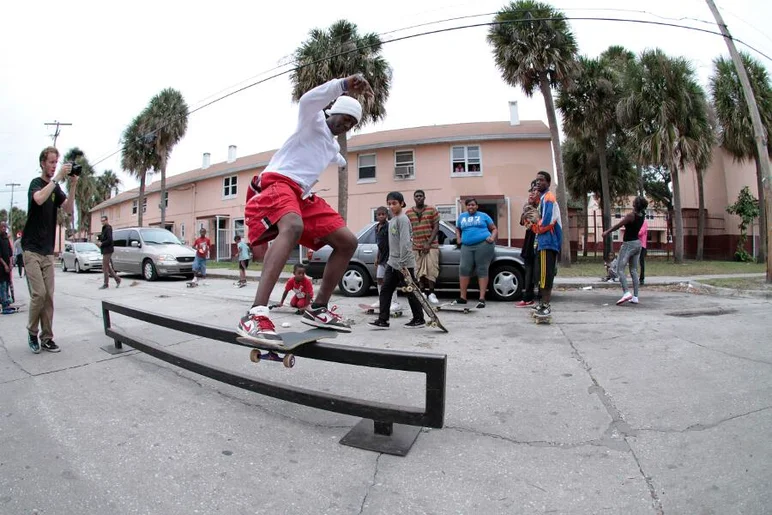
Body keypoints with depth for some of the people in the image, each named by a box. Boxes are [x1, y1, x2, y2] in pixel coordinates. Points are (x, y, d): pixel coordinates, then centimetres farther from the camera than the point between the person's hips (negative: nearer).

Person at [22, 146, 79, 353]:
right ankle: (32, 332, 8)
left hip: (48, 250, 5)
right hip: (32, 248, -5)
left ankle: (46, 337, 7)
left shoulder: (56, 188, 11)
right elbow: (39, 199, -28)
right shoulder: (36, 183, -5)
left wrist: (72, 186, -15)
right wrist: (57, 178, -28)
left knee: (49, 296, 2)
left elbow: (68, 209, -4)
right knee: (39, 293, -11)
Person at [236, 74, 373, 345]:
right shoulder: (314, 122, 6)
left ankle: (317, 309, 5)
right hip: (277, 184, -9)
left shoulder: (333, 146, 29)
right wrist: (344, 85, -32)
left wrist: (340, 161, 77)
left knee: (348, 242, 1)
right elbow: (308, 100, -20)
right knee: (293, 227, -42)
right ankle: (256, 315, -51)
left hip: (303, 195, 9)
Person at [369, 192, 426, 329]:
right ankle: (383, 320, 8)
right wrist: (392, 259, 18)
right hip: (392, 262, 9)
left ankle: (419, 319, 17)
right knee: (385, 290, 5)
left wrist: (403, 263, -25)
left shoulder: (402, 219, -14)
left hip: (404, 264, -9)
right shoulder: (392, 220, 14)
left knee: (411, 291, 3)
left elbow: (405, 242, -22)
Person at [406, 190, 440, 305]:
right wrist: (410, 244, -1)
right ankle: (423, 292, 12)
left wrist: (429, 243, -10)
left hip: (431, 245, -2)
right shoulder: (408, 213, 8)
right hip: (416, 247, 2)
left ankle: (431, 293, 1)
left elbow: (436, 228, -2)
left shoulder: (432, 210, 2)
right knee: (419, 271, 3)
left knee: (431, 269, -7)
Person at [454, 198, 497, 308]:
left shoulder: (483, 215, 12)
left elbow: (494, 229, 14)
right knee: (464, 269, -5)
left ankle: (482, 298, -5)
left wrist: (492, 238, -6)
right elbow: (457, 229, 33)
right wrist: (458, 239, 13)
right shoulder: (461, 216, 21)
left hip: (483, 244, -3)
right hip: (467, 246, 3)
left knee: (482, 270, -5)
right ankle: (463, 297, 2)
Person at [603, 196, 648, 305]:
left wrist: (607, 232, 4)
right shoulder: (642, 216, 4)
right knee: (634, 271, 10)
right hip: (638, 243, 8)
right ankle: (635, 297, 9)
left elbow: (618, 225, -9)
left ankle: (627, 293, -22)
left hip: (628, 244, -8)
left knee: (620, 269, -8)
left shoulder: (631, 215, -18)